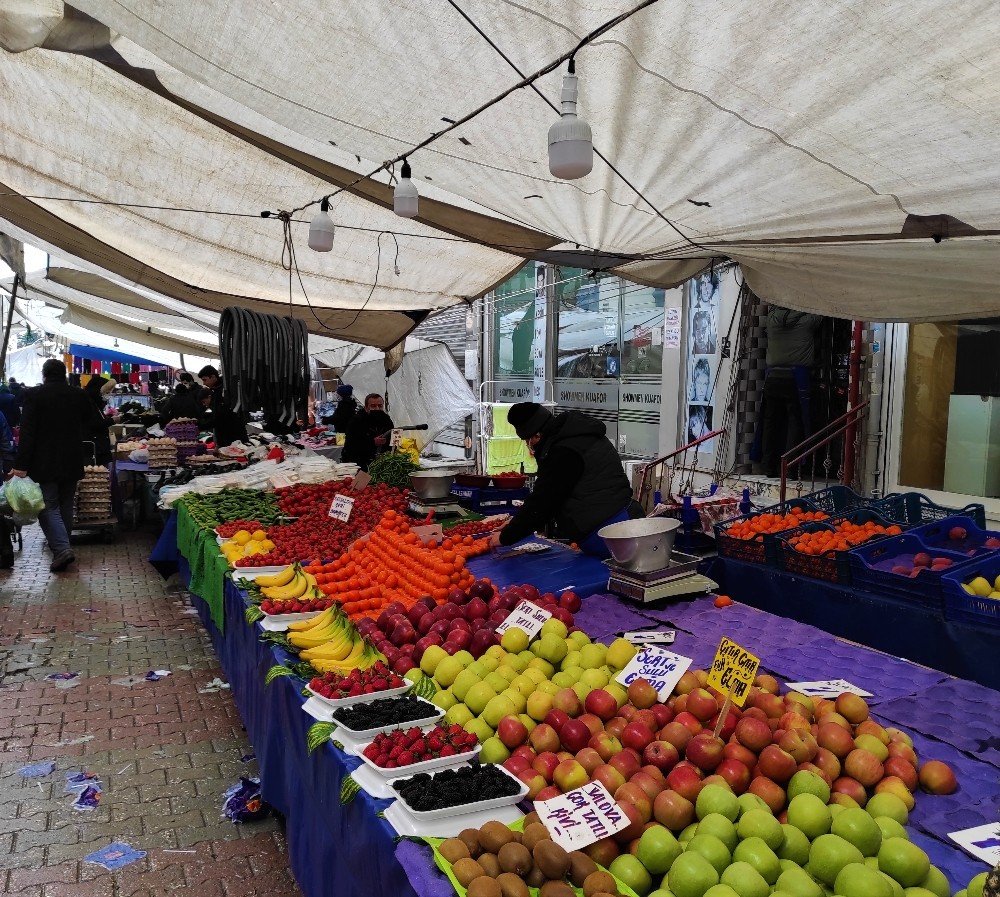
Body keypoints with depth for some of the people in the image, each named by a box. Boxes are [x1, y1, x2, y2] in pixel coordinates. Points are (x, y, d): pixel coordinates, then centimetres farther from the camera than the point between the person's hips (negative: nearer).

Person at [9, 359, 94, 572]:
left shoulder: (34, 395, -10)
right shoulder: (79, 396, 1)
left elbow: (27, 433, -13)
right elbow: (86, 427, 9)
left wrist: (21, 465, -11)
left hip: (45, 464, -4)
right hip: (72, 464, 4)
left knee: (49, 506, -1)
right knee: (65, 505, 15)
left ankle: (61, 548, -15)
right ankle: (62, 545, 23)